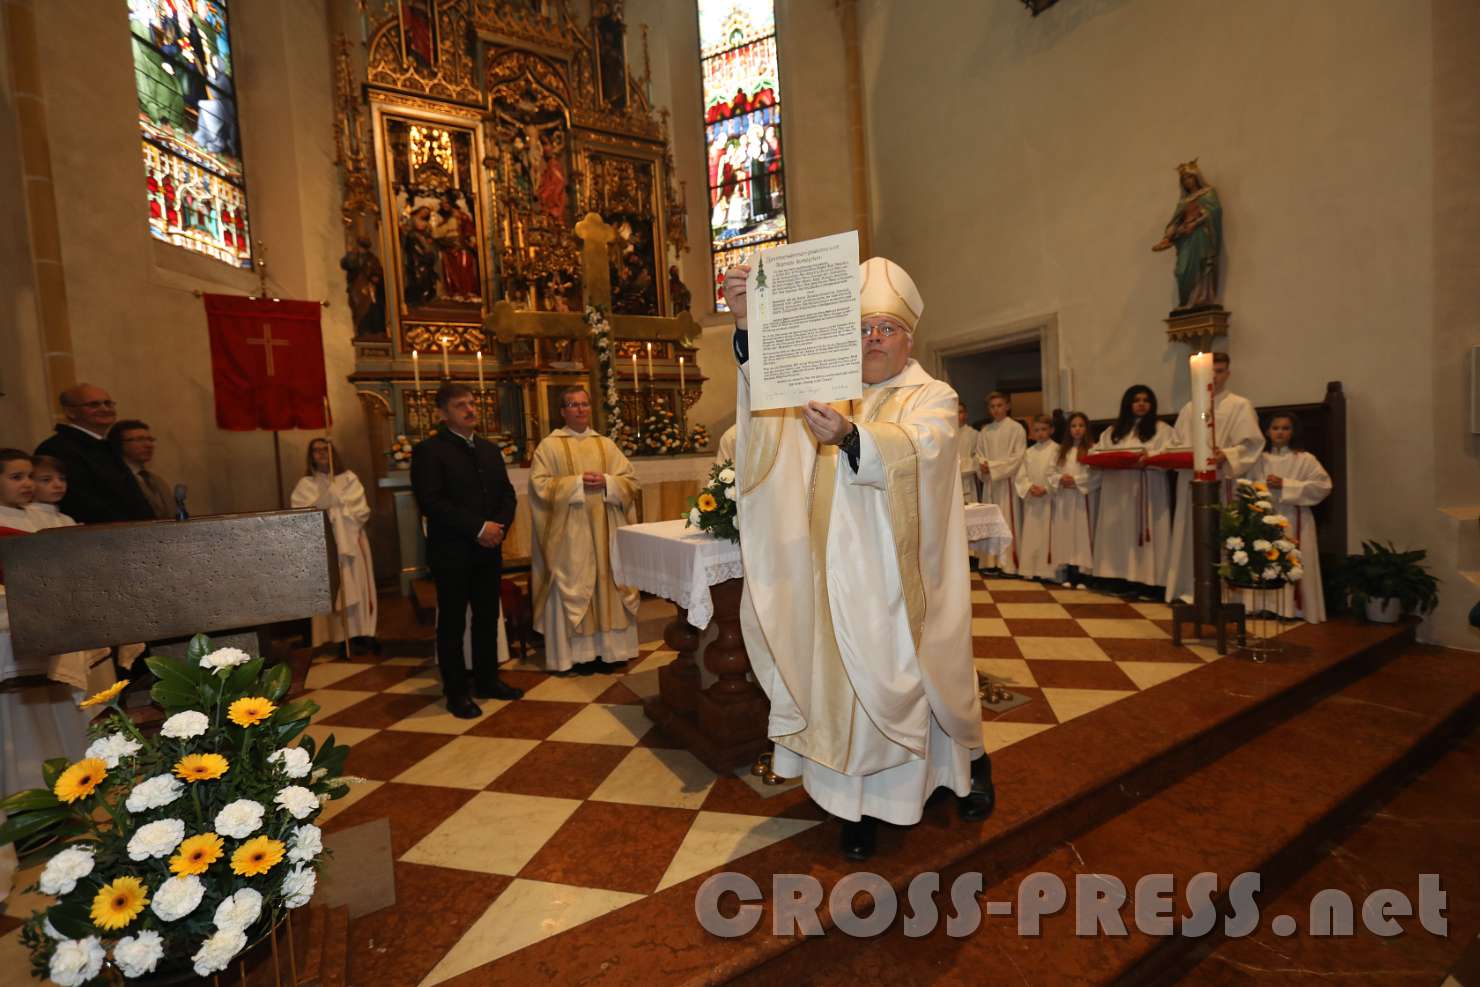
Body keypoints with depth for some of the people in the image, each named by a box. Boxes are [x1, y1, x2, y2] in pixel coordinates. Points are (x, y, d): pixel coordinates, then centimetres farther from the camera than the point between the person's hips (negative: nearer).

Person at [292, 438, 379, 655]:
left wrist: (334, 508, -10)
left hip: (351, 542, 0)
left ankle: (364, 633, 4)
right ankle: (343, 638, 2)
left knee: (357, 588, -1)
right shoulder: (305, 485, 6)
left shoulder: (349, 478, 6)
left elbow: (362, 511, -2)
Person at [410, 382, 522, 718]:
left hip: (489, 550, 6)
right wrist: (478, 527, -19)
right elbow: (431, 501, -17)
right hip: (451, 553, -6)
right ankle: (456, 691, 18)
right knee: (452, 623, 5)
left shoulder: (490, 449, 14)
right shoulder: (428, 450, -7)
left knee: (488, 618, 14)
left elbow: (507, 493, 11)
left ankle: (487, 680, 28)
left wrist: (500, 526, -7)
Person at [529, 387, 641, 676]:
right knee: (572, 589, 1)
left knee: (608, 585, 6)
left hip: (605, 531, 3)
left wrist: (605, 482, -11)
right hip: (569, 534, -3)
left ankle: (609, 648, 17)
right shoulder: (549, 446, 2)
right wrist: (577, 482, -14)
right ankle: (577, 653, 11)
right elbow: (540, 485, -8)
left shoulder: (606, 444, 12)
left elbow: (630, 479, 7)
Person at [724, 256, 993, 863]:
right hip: (841, 570, 3)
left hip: (906, 571, -2)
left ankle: (970, 757, 42)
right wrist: (747, 326, -29)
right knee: (847, 677, 7)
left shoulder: (933, 397, -1)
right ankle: (858, 801, 25)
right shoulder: (828, 396, 9)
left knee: (914, 673, 13)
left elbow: (915, 448, -24)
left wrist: (849, 437, -43)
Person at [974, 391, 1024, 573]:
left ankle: (1008, 563, 0)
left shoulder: (1016, 428, -2)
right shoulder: (985, 431, 12)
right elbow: (979, 454, 11)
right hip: (989, 481, 5)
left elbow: (1018, 457, -8)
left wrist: (993, 466, -13)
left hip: (1007, 480, -4)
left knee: (1007, 520, -4)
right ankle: (992, 562, 8)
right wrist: (983, 465, -11)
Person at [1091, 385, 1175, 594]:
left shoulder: (1162, 429, 8)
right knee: (1119, 535, 0)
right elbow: (1097, 452, 14)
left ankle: (1144, 581, -5)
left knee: (1142, 532, -7)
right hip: (1117, 490, 4)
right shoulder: (1112, 431, 20)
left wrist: (1151, 455, -25)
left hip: (1146, 490, -3)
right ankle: (1122, 578, 3)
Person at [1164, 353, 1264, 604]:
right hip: (1192, 482, 4)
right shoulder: (1189, 408, 16)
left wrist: (1226, 455, -23)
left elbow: (1252, 444, -6)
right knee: (1191, 537, 6)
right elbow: (1177, 444, 16)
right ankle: (1189, 588, 13)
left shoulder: (1240, 405, 2)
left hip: (1220, 483, -4)